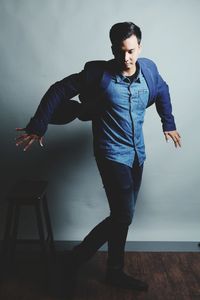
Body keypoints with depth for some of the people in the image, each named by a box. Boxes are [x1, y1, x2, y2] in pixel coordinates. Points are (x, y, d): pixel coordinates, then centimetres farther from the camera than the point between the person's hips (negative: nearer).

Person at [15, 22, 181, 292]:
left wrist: (168, 124, 26)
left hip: (137, 154, 6)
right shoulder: (99, 72, -13)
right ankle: (81, 253, 15)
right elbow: (59, 91, -9)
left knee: (122, 216, 14)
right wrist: (38, 126, -12)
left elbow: (162, 92, 23)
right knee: (124, 216, -11)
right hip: (112, 154, -6)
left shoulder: (149, 69, 2)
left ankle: (115, 272, 32)